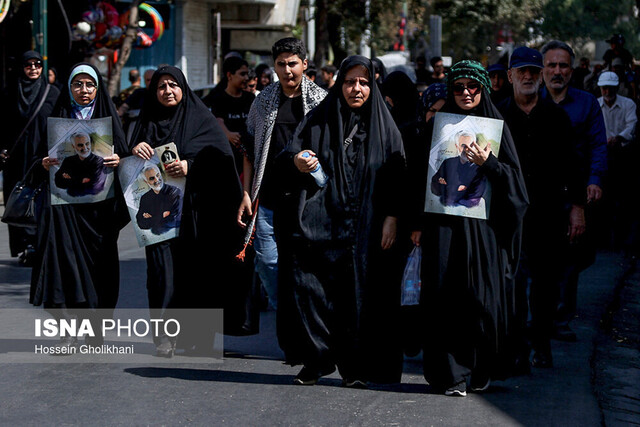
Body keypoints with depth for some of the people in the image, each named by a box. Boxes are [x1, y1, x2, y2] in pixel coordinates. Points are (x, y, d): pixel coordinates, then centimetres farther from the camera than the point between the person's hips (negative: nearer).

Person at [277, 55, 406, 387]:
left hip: (364, 226, -1)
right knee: (310, 286, -8)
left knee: (360, 293, -3)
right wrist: (297, 162, -16)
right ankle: (315, 360, 2)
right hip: (319, 221, 1)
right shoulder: (319, 120, 10)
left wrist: (392, 216, -8)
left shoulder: (384, 126, 9)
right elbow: (289, 157, 8)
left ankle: (355, 367, 6)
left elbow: (397, 176, 3)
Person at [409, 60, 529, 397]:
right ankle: (451, 373, -1)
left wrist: (488, 163, -17)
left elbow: (513, 176, 2)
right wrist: (419, 223, 3)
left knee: (483, 297, -1)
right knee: (446, 296, -5)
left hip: (483, 225, 0)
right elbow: (421, 176, 9)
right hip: (444, 223, 0)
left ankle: (481, 370, 14)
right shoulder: (438, 126, 9)